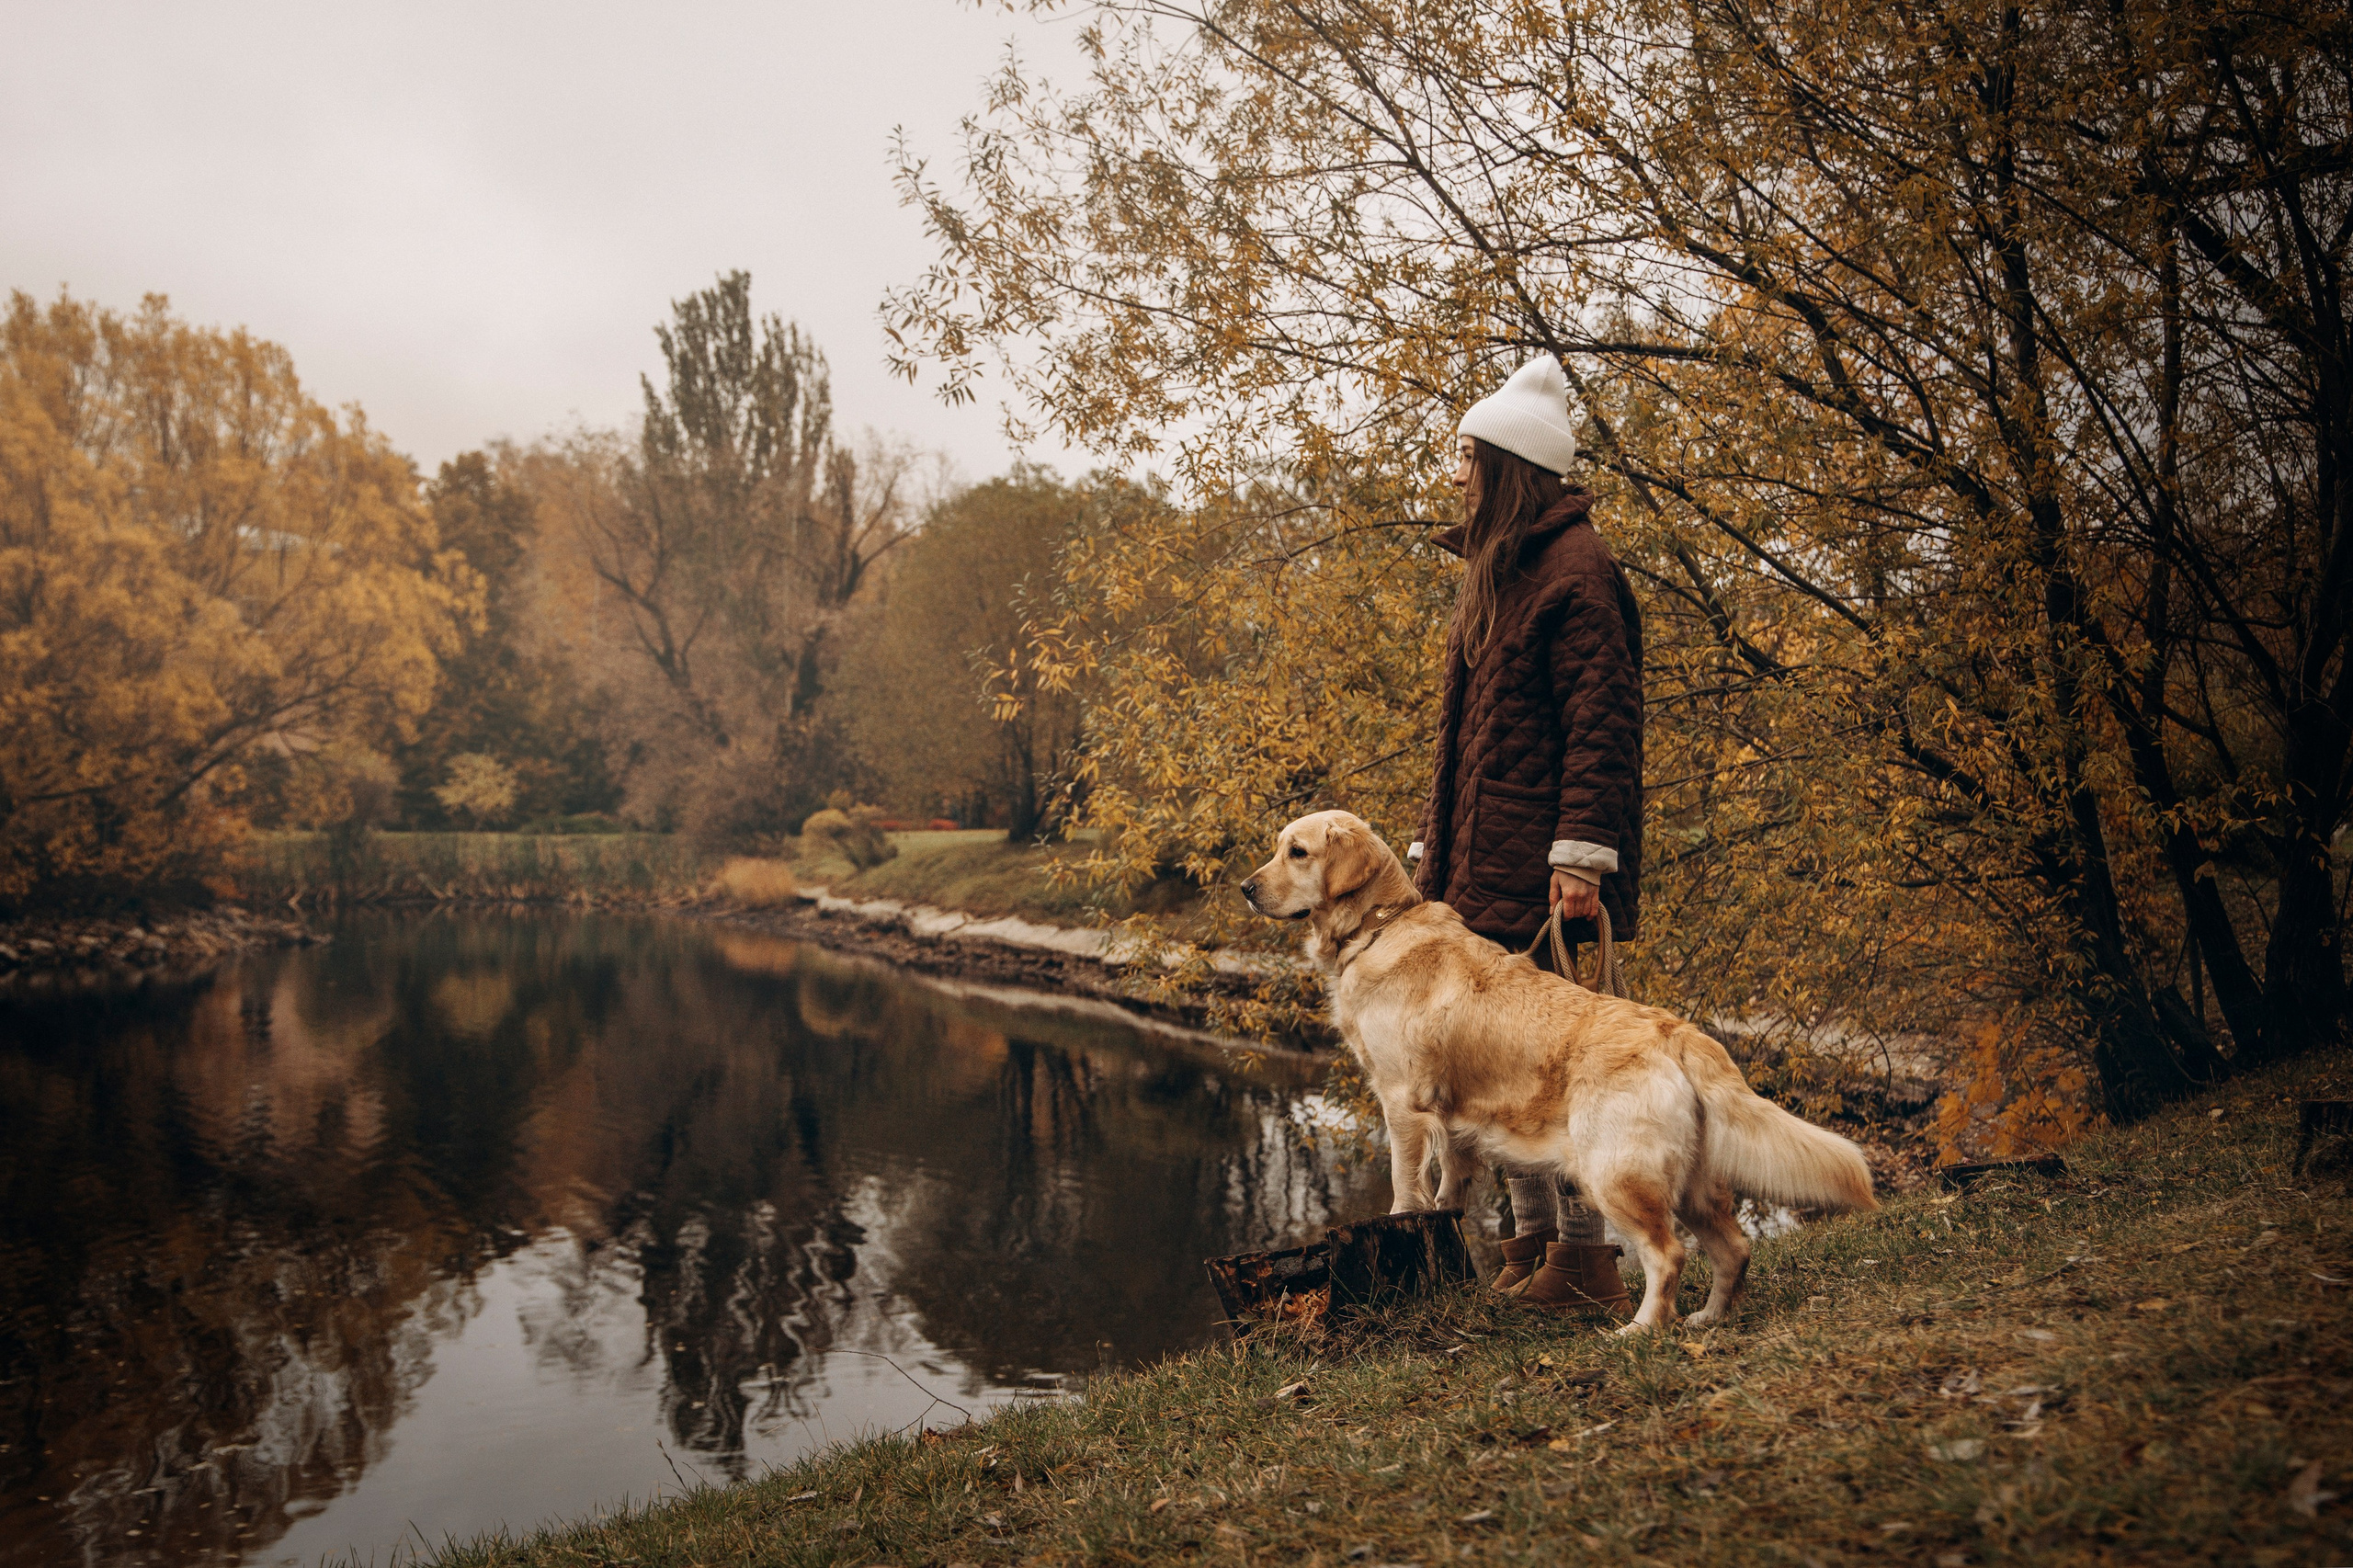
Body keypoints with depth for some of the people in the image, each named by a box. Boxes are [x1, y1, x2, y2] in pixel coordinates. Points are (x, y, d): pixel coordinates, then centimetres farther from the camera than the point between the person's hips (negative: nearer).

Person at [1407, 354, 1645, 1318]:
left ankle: (1585, 1260, 1)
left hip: (1536, 866, -9)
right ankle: (1532, 1244, 20)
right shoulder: (1497, 571, 20)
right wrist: (1435, 845, 20)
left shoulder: (1574, 570, -9)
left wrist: (1581, 853, -23)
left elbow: (1600, 722, -16)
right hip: (1483, 860, 10)